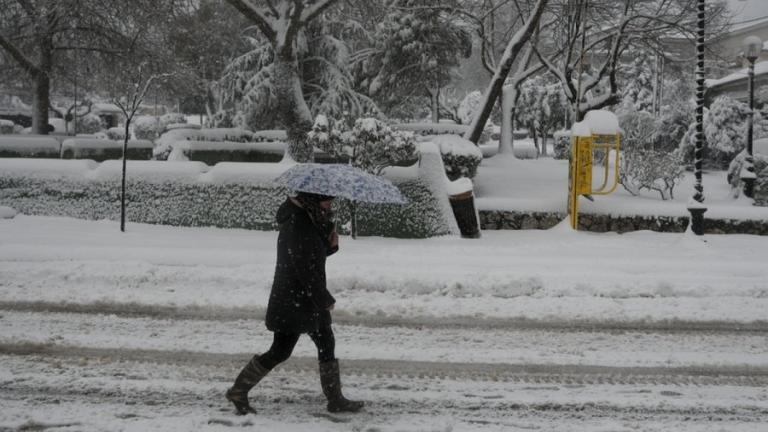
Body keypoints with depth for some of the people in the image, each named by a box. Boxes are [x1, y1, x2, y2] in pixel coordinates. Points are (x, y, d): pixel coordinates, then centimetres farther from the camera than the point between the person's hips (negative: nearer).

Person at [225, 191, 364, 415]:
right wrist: (326, 299, -16)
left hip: (310, 300, 10)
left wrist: (330, 244, -2)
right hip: (293, 302, -10)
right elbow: (304, 269, -23)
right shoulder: (296, 223, -21)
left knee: (327, 345, 11)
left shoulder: (312, 219, 9)